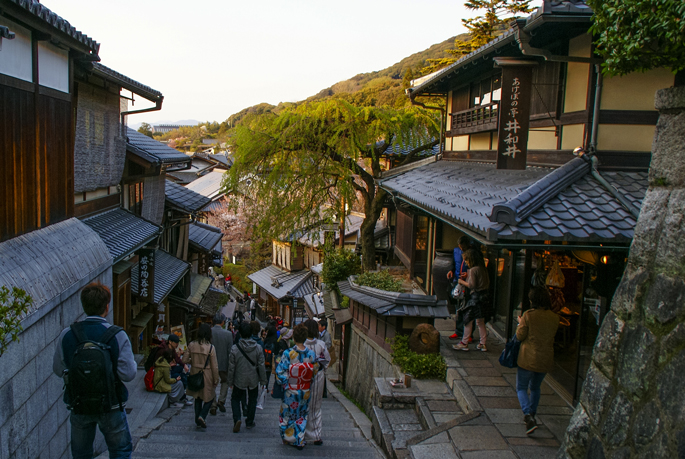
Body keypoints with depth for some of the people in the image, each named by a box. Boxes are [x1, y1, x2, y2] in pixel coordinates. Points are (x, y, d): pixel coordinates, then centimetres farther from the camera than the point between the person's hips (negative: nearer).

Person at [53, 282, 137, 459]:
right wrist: (133, 362, 3)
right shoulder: (118, 336, -17)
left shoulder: (66, 335, -9)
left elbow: (58, 370, -1)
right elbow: (128, 374, -17)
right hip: (111, 406, -2)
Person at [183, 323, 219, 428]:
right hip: (207, 376, -4)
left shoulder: (191, 345, -7)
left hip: (195, 375, 4)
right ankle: (202, 416, -3)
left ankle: (197, 420, 25)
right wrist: (216, 380, 0)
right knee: (209, 397, 14)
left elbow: (185, 360, -2)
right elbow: (214, 366, -12)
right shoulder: (210, 348, -17)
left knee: (198, 398, 20)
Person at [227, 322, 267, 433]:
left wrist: (230, 381, 4)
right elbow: (261, 366, -6)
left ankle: (237, 419, -5)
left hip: (239, 380, -1)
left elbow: (231, 367, -7)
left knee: (235, 398, 16)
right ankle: (249, 422, 27)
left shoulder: (235, 349, -15)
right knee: (252, 399, 19)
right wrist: (263, 380, 5)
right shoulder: (258, 348, -12)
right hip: (253, 380, 1)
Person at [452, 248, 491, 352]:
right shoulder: (483, 269, 10)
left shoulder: (473, 270, -14)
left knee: (468, 320, 2)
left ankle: (464, 343, 8)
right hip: (484, 296, 8)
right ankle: (483, 344, 17)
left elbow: (471, 285, -19)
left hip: (475, 297, -8)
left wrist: (462, 282, -2)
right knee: (480, 322, 14)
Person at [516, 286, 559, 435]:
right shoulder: (554, 318, -2)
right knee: (535, 388, 24)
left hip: (528, 359, -5)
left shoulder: (528, 315, -16)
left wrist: (520, 323, 7)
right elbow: (551, 336, 11)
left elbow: (520, 336, -11)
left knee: (521, 388, 7)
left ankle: (529, 416, -13)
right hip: (546, 360, 5)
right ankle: (531, 415, 31)